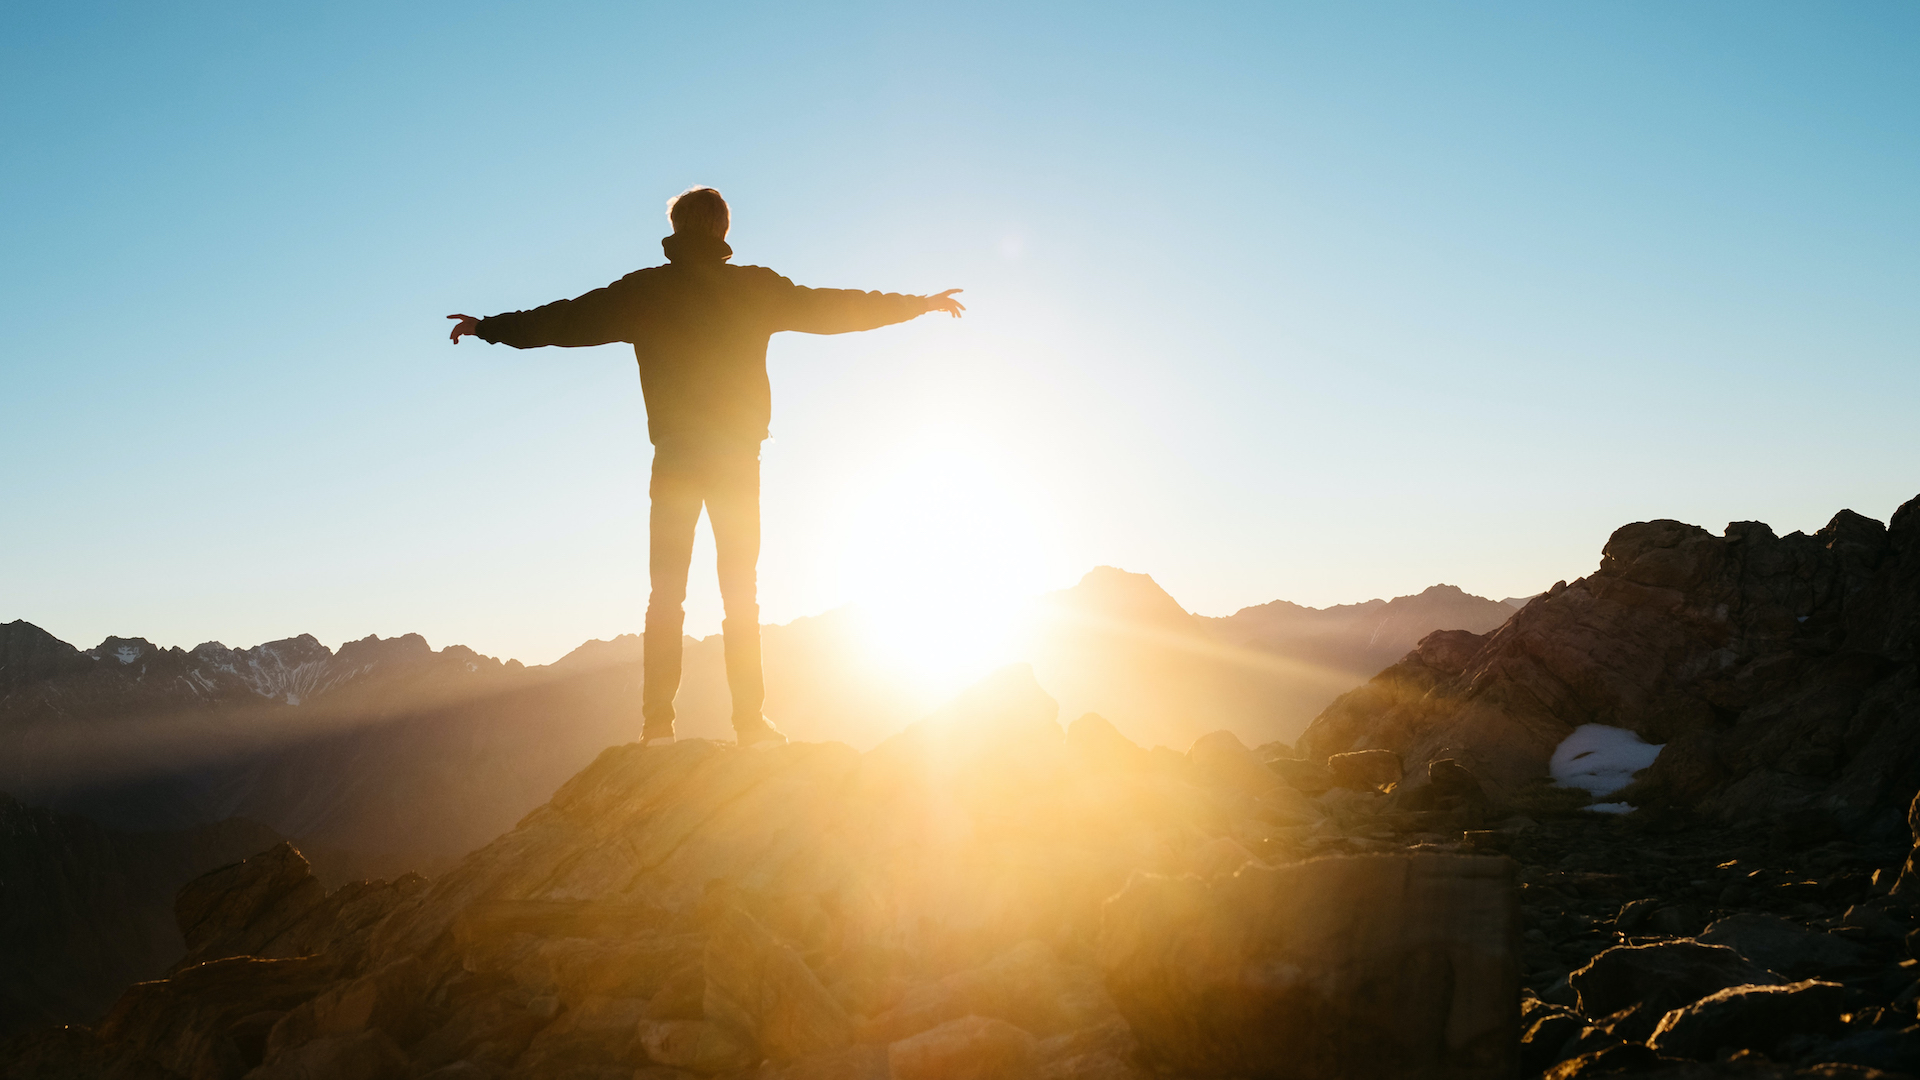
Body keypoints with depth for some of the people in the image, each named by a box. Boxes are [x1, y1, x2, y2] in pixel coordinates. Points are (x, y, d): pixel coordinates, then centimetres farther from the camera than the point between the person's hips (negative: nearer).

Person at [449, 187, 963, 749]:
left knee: (666, 594, 3)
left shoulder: (645, 290, 1)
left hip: (674, 460, 0)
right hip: (738, 457, 0)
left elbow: (567, 320, 5)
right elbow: (834, 308, 8)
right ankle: (751, 722, 1)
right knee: (740, 595, 5)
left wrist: (489, 327, 19)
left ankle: (658, 723, -3)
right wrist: (918, 304, 20)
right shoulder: (755, 288, 1)